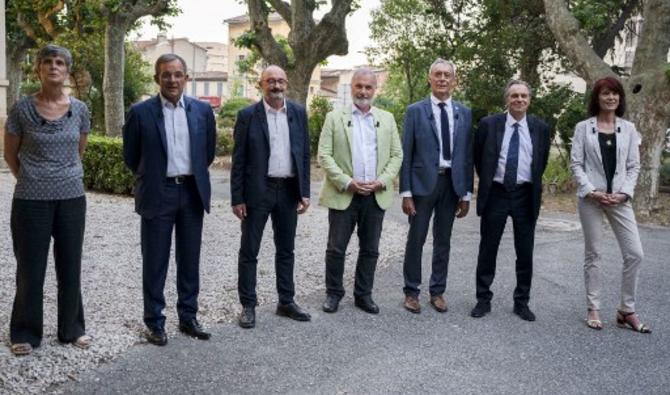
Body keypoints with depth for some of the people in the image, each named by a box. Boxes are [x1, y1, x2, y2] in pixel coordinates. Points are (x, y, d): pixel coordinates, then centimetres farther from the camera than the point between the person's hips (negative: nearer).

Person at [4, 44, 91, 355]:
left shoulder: (80, 109, 1)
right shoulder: (22, 109, -5)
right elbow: (10, 154, 7)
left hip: (72, 198, 2)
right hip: (32, 200, -2)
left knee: (70, 267, 11)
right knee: (31, 269, 6)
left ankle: (72, 328, 26)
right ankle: (25, 333, 22)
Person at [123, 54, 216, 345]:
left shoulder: (202, 110, 3)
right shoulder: (141, 112, -5)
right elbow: (131, 156, 5)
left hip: (192, 192, 3)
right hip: (158, 195, -2)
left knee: (189, 259, 11)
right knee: (155, 261, 5)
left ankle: (188, 317, 23)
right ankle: (154, 322, 17)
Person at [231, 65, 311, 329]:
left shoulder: (298, 112, 5)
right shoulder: (248, 115, -5)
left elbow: (305, 154, 7)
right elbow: (238, 160, -5)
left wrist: (304, 192, 2)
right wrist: (237, 198, -8)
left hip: (288, 190, 3)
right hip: (257, 191, -3)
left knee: (286, 250, 14)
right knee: (249, 251, 4)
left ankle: (286, 302, 26)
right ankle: (248, 305, 16)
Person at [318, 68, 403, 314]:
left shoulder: (387, 119, 11)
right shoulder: (334, 118, 2)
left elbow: (396, 155, 8)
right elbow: (324, 155, -4)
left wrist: (382, 181, -8)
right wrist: (347, 183, -14)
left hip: (376, 196, 3)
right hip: (343, 195, -2)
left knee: (370, 250, 9)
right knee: (336, 249, 4)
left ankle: (363, 295, 22)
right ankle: (333, 293, 20)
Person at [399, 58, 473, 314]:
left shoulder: (464, 113, 7)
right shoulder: (416, 111, -1)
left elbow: (468, 155, 7)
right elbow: (406, 154, -3)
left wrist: (466, 193, 3)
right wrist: (406, 192, -8)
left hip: (451, 183, 3)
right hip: (423, 182, -2)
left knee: (443, 241, 11)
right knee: (416, 240, 5)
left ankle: (437, 291, 23)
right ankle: (411, 292, 17)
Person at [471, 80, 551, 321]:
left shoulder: (540, 128, 2)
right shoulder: (488, 124, -2)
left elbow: (542, 161, 15)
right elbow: (477, 157, 9)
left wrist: (533, 184, 13)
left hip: (526, 196, 1)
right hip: (495, 193, -1)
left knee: (525, 253, 7)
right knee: (488, 250, 6)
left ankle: (522, 302, 20)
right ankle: (483, 299, 18)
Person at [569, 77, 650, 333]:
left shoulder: (628, 129, 7)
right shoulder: (583, 128, 1)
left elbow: (634, 166, 6)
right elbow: (576, 164, -2)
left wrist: (624, 193, -8)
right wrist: (591, 191, -13)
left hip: (619, 198, 2)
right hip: (591, 198, -2)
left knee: (635, 254, -3)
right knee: (593, 254, 5)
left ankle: (627, 311, 11)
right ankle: (593, 309, 15)